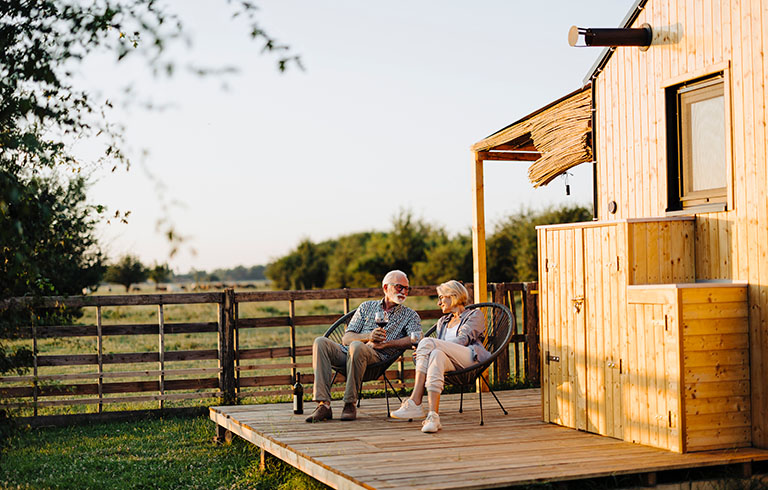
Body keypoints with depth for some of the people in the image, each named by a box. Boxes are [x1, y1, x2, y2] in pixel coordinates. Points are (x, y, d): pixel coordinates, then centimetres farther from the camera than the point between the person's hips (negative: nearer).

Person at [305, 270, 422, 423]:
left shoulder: (410, 315, 17)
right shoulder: (367, 307, 23)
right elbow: (346, 338, 13)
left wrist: (386, 343, -13)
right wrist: (368, 336, -8)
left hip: (378, 356, -3)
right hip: (347, 353, 3)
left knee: (356, 346, -36)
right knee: (321, 342, -25)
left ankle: (350, 404, -28)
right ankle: (323, 404, -31)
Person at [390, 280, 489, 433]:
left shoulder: (475, 315, 14)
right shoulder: (442, 321, 34)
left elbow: (463, 340, -3)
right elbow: (441, 349, 25)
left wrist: (427, 348, -11)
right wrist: (426, 352, -1)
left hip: (470, 359, -4)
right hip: (452, 365, 5)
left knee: (427, 342, -26)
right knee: (436, 355, -34)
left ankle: (415, 402, -38)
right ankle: (433, 416, -49)